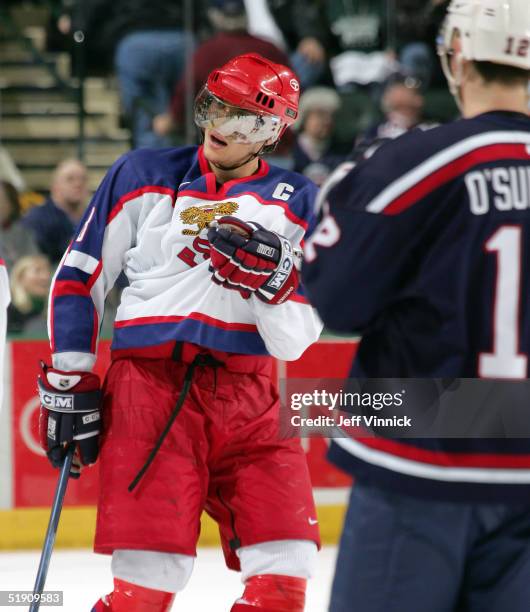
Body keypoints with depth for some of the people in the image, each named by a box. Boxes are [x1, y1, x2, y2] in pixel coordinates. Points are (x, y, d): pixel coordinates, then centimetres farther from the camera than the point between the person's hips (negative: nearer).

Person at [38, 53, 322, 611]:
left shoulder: (296, 204, 9)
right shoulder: (142, 176, 8)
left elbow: (293, 343, 2)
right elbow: (77, 277, 12)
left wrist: (271, 279, -16)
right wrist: (68, 382, 6)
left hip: (247, 399, 2)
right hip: (150, 383, -2)